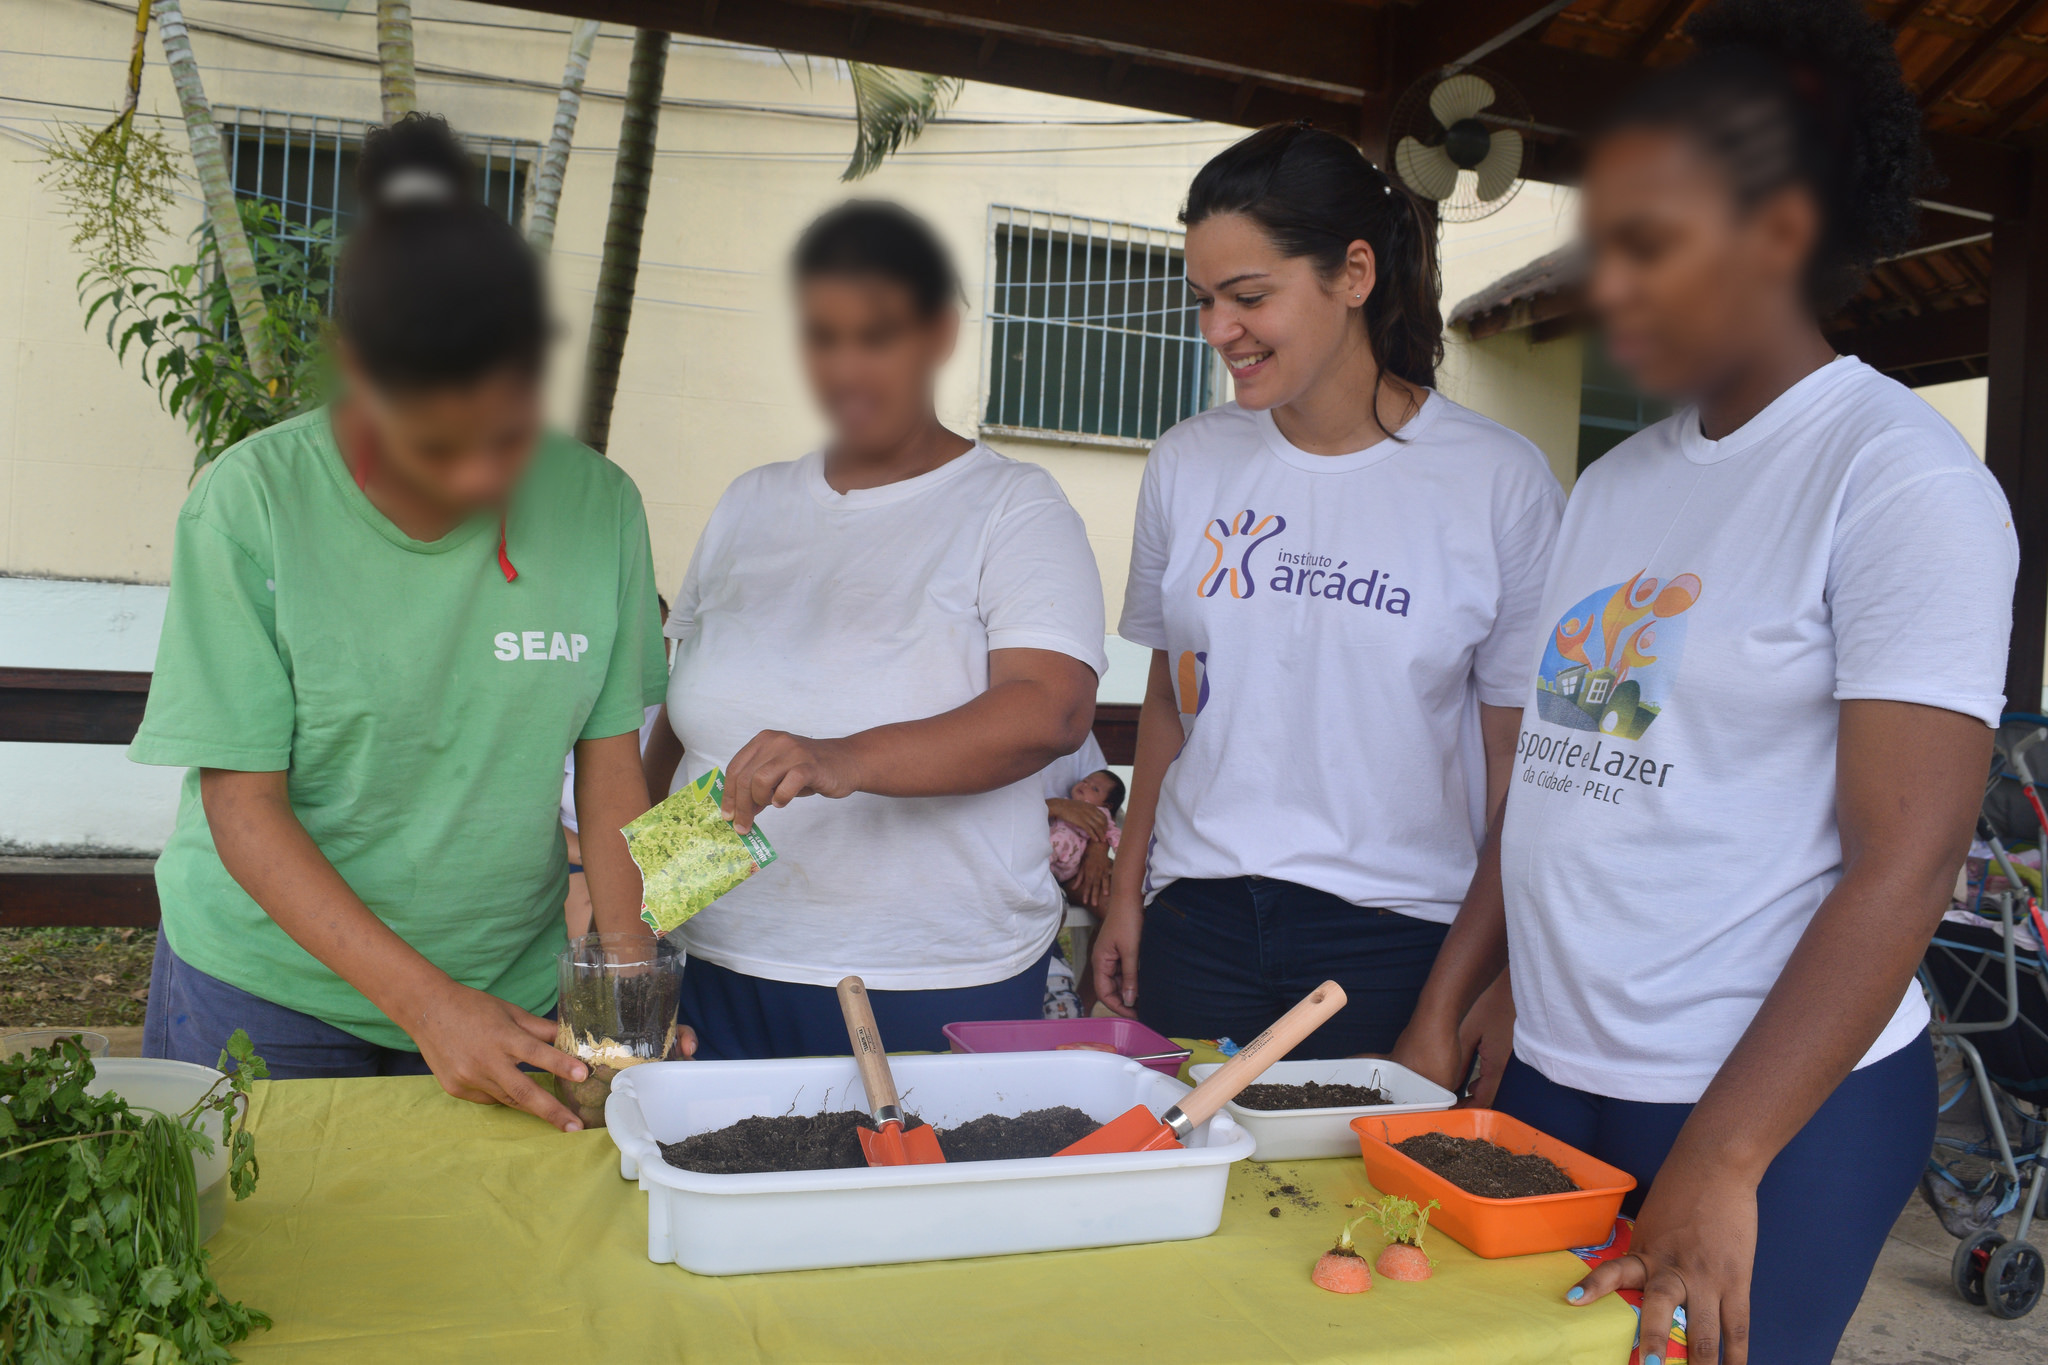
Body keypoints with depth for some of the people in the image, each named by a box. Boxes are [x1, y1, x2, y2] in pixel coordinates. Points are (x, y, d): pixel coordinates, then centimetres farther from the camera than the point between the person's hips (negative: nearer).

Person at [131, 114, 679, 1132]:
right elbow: (243, 807, -14)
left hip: (518, 990, 2)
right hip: (267, 990, -1)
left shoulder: (598, 505, -8)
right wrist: (426, 1000, -22)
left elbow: (611, 764, -4)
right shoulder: (250, 504, -15)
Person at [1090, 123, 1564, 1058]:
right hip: (1198, 919, 3)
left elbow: (1516, 752, -1)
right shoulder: (1185, 464, 4)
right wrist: (1127, 891, 12)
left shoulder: (1500, 480, -5)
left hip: (1397, 935, -2)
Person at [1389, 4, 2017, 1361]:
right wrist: (1441, 1017, 8)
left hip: (1779, 1108, -6)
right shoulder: (1617, 484, 9)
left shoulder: (1900, 476, -10)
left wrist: (1718, 1169, -19)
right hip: (1554, 1079, 6)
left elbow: (1907, 860, -16)